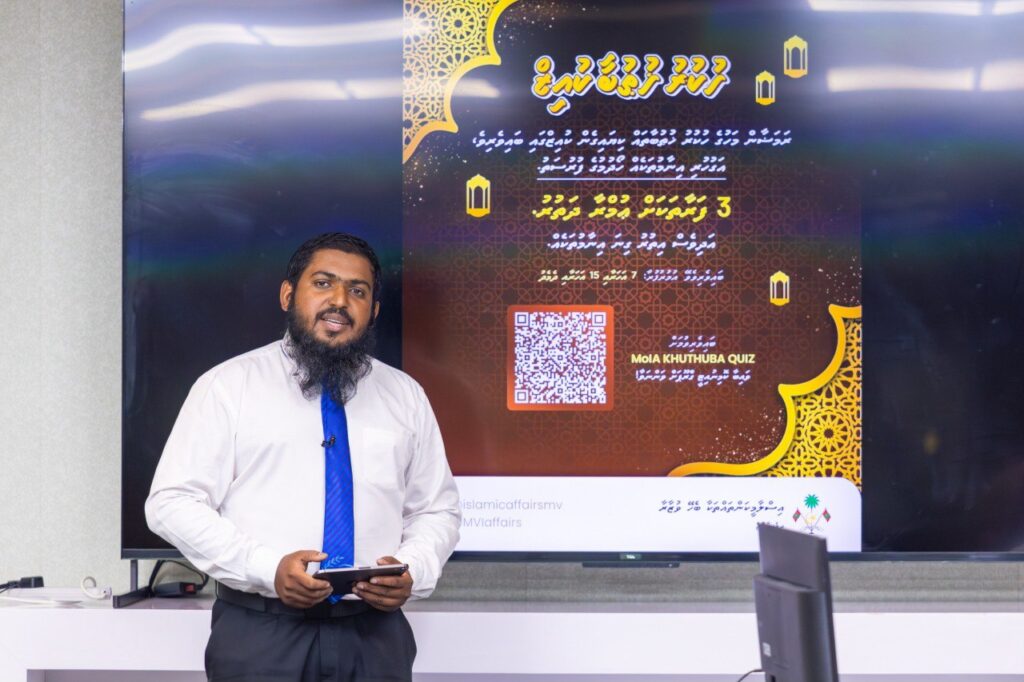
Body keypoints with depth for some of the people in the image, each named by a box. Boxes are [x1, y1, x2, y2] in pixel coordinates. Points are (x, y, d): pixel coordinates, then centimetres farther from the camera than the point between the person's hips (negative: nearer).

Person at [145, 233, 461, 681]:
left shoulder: (406, 396, 12)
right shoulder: (229, 385, 0)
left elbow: (437, 510, 15)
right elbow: (172, 502, -5)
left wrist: (411, 571, -7)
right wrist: (267, 568, -17)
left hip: (375, 637, 3)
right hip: (260, 634, -3)